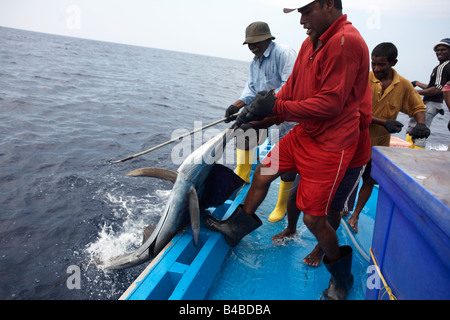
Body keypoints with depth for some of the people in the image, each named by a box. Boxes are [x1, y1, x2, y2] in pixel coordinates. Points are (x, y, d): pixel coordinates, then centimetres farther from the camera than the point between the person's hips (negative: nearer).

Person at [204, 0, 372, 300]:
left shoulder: (346, 42, -20)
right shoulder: (311, 42, 8)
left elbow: (329, 104, -25)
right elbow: (291, 87, 12)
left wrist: (276, 107, -21)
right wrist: (259, 112, 1)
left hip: (329, 144, -9)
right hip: (303, 133, 9)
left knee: (313, 217, -2)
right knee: (263, 172, 14)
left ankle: (341, 275, 26)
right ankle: (236, 227, 36)